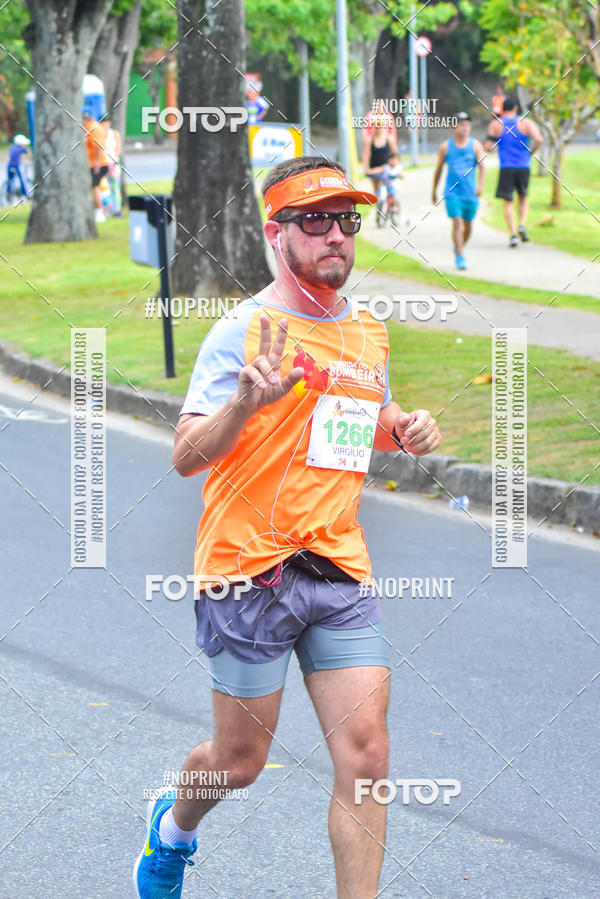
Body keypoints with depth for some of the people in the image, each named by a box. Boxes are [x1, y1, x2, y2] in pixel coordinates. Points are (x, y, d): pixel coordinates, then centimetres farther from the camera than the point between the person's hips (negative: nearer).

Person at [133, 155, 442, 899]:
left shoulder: (368, 331, 10)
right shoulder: (244, 330, -10)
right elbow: (186, 456, -15)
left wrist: (401, 429, 6)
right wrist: (246, 401, -33)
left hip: (340, 570, 5)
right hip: (249, 569, -5)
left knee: (364, 754, -5)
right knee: (240, 762, 8)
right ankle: (173, 826, 41)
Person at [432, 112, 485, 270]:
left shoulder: (475, 145, 1)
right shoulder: (446, 147, 0)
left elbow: (482, 166, -8)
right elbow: (438, 169, 9)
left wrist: (480, 185, -24)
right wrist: (434, 191, 13)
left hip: (470, 193, 2)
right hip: (452, 192, -2)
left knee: (468, 226, 11)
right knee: (457, 223, -15)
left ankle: (458, 248, 39)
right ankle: (460, 257, -13)